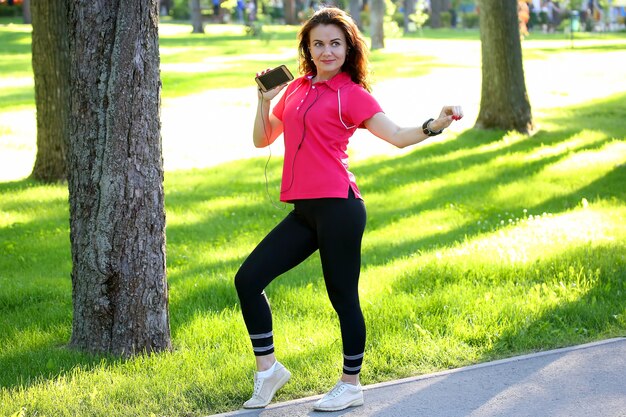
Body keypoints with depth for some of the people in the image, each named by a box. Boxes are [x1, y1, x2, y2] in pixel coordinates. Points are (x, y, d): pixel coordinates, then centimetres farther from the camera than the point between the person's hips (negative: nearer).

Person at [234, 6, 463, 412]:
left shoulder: (352, 94, -1)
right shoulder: (296, 89, 17)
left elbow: (397, 136, -11)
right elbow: (263, 139, 23)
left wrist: (436, 125, -28)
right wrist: (265, 100, 8)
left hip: (337, 207, -7)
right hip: (303, 211, 7)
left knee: (343, 296, 0)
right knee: (248, 278, 3)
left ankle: (351, 385, 15)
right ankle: (268, 368, 15)